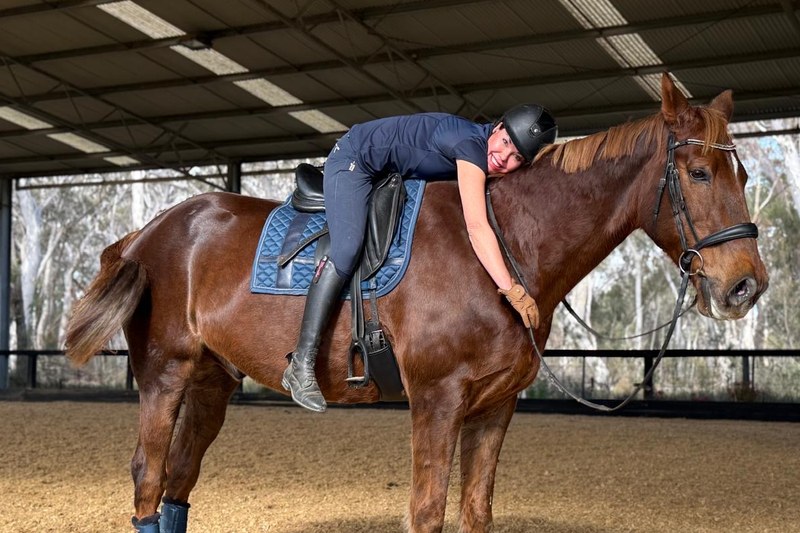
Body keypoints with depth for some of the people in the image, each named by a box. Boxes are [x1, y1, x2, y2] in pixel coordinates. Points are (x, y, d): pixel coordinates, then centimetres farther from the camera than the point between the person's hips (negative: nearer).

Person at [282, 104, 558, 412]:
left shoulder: (489, 167, -4)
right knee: (348, 248, -25)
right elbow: (477, 227, -40)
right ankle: (301, 365, -27)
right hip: (353, 159, -10)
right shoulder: (472, 144, -31)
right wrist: (512, 290, -43)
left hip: (387, 175, 10)